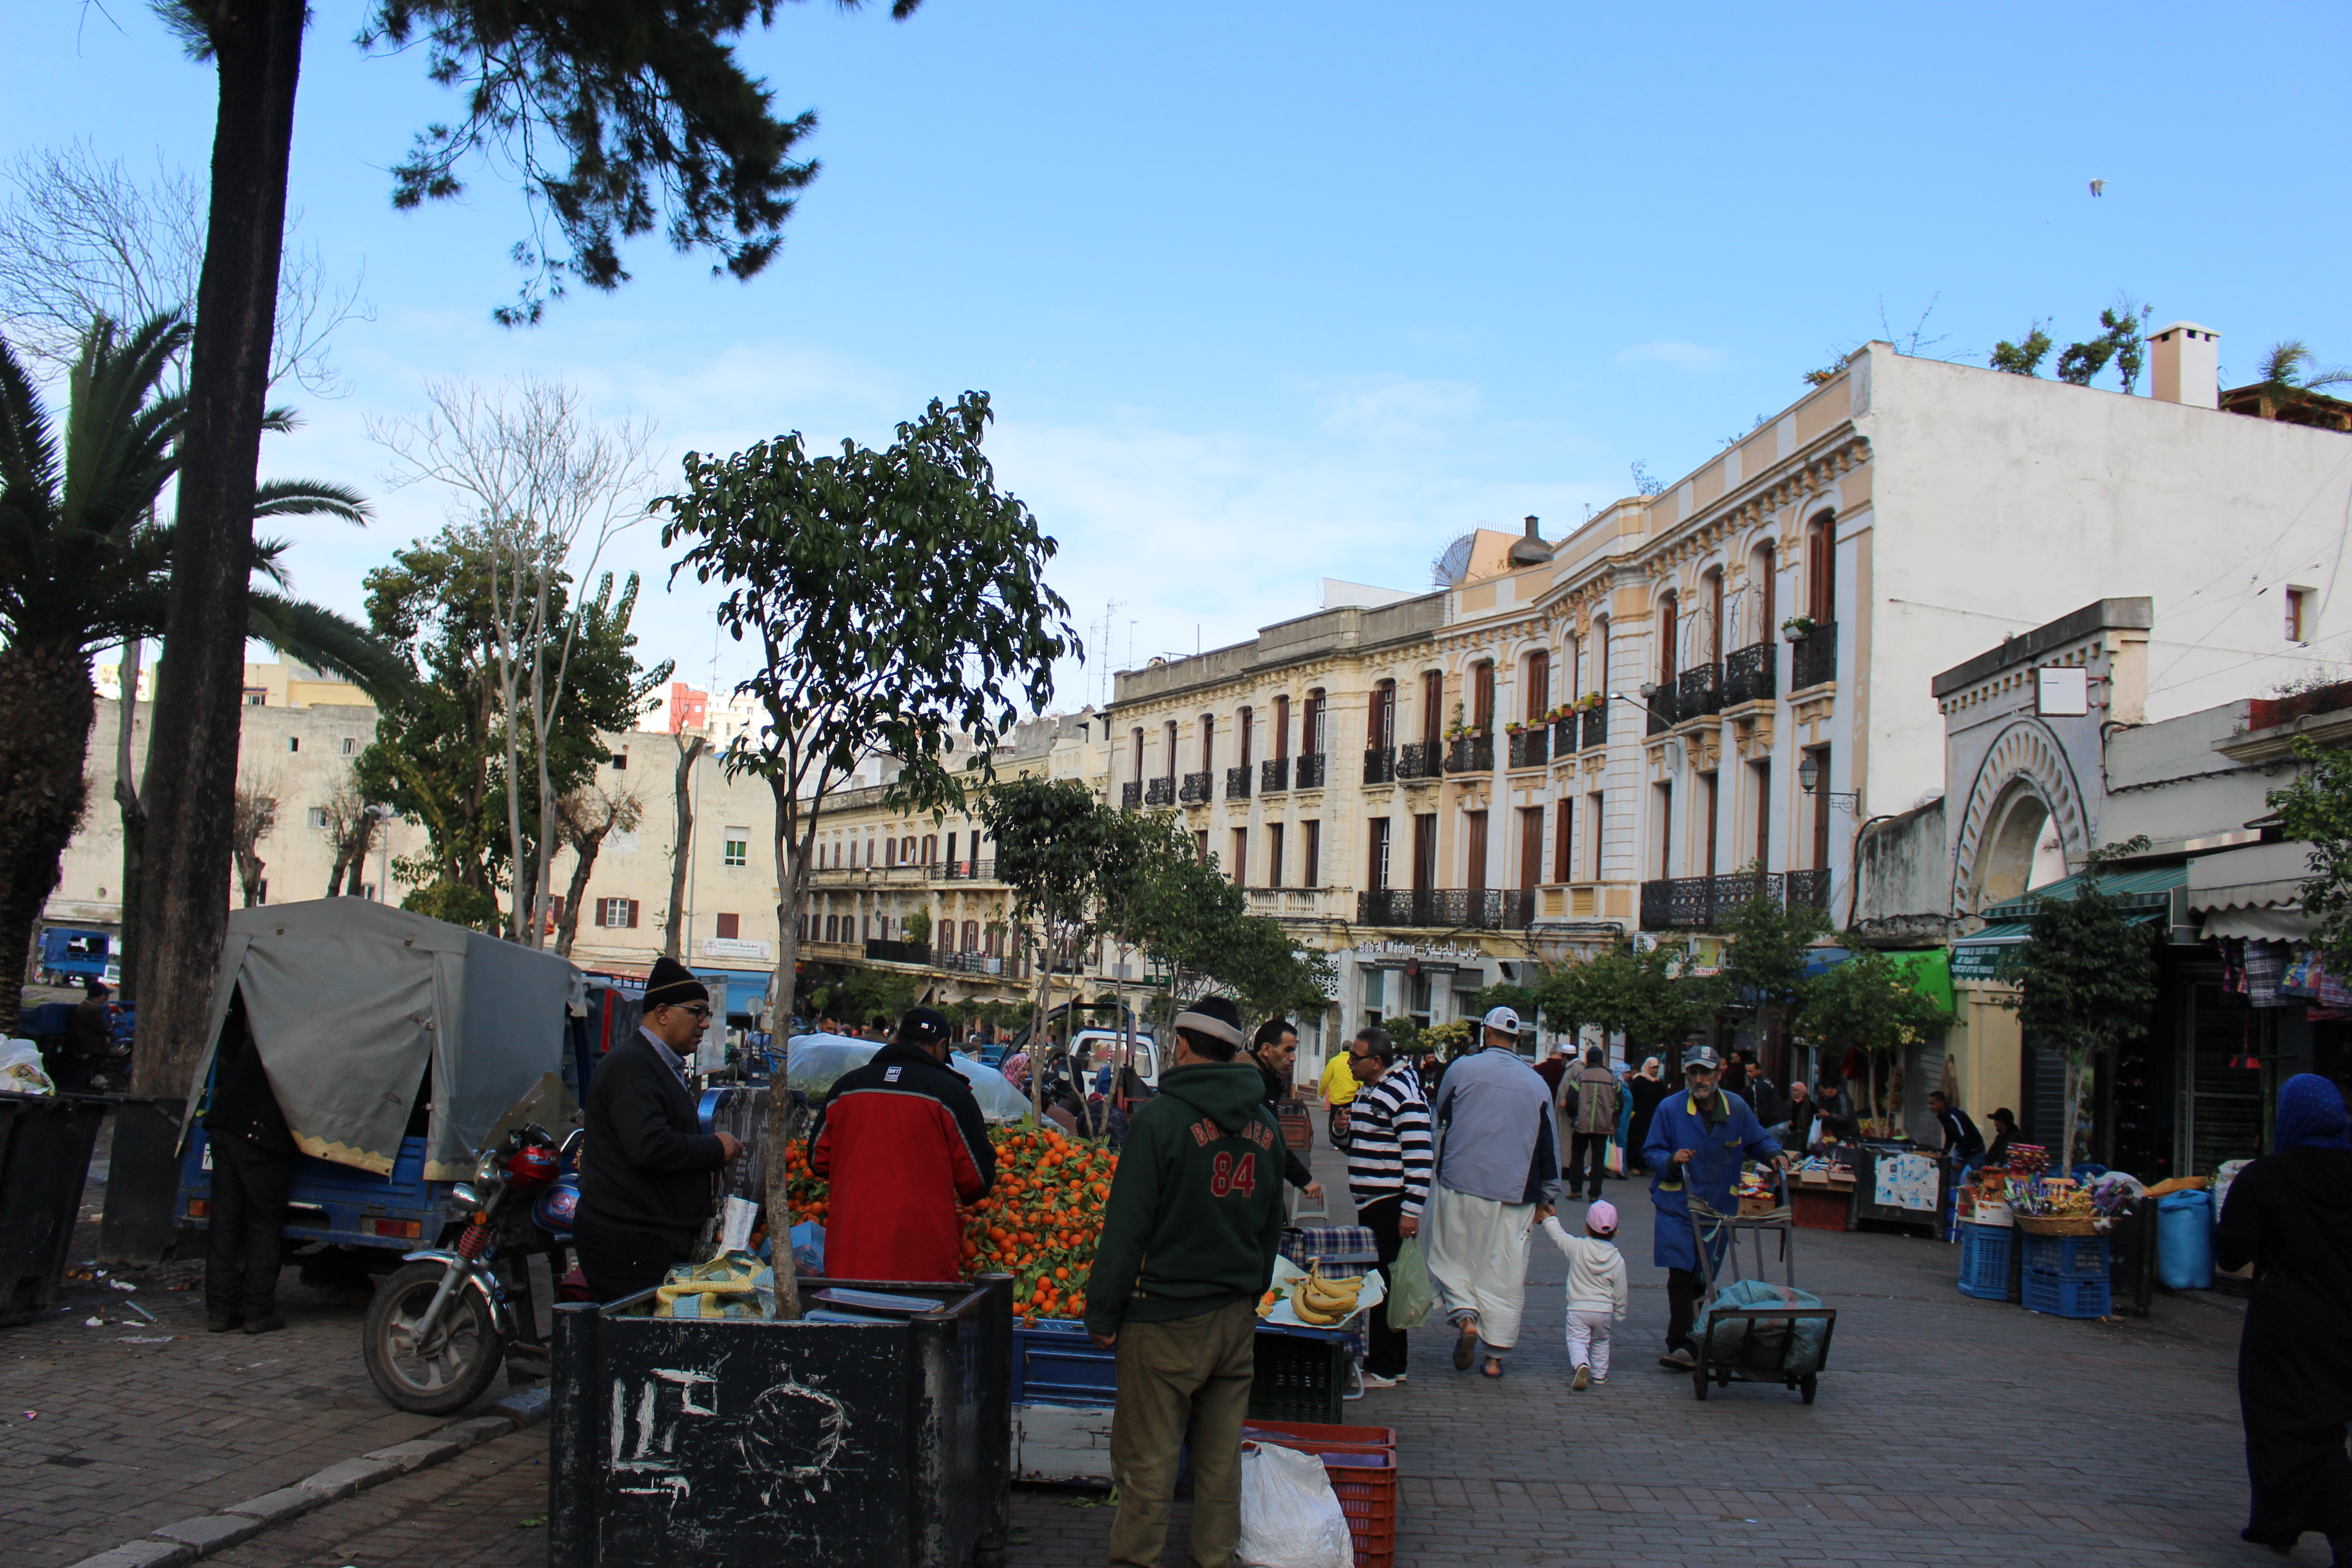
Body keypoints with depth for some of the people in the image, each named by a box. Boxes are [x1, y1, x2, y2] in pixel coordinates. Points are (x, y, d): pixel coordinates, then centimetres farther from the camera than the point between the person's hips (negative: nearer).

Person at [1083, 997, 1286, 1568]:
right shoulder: (1265, 1123, 5)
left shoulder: (1162, 1117, -13)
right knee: (1221, 1453, 14)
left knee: (1147, 1458, 2)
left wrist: (1102, 1314, -6)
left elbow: (1126, 1227, -13)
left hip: (1166, 1316, -6)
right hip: (1237, 1315, 6)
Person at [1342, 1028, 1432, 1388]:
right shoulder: (1368, 1091, 15)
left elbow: (1419, 1157, -21)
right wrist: (1345, 1129, 6)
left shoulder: (1402, 1094, -16)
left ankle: (1382, 1370, 1)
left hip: (1389, 1206, -10)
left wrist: (1411, 1211, -23)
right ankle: (1392, 1363, 22)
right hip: (1369, 1203, 10)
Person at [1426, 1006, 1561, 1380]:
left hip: (1460, 1184, -1)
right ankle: (1495, 1355, 8)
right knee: (1504, 1273, 7)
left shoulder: (1462, 1069, -2)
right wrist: (1547, 1197, 17)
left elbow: (1437, 1117, 13)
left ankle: (1465, 1317, -11)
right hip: (1513, 1194, 2)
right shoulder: (1536, 1083, 3)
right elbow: (1549, 1145, 8)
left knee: (1452, 1258, 12)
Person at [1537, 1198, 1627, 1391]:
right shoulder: (1617, 1259, -3)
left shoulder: (1577, 1247, -7)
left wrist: (1549, 1219, 27)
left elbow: (1558, 1235, 9)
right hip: (1604, 1310, 2)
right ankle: (1599, 1374, 27)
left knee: (1577, 1340, -3)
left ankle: (1581, 1364, -30)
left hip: (1578, 1308, -2)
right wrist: (1619, 1314, 17)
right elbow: (1620, 1292, 3)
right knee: (1600, 1341, 23)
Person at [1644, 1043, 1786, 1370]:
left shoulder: (1737, 1109, 1)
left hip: (1719, 1207, 3)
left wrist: (1775, 1154, -5)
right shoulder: (1670, 1109, -7)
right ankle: (1684, 1347, -13)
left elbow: (1758, 1140, 16)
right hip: (1677, 1206, -3)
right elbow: (1652, 1152, -1)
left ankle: (1685, 1344, 22)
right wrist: (1671, 1160, -22)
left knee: (1703, 1278, 9)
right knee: (1681, 1276, -12)